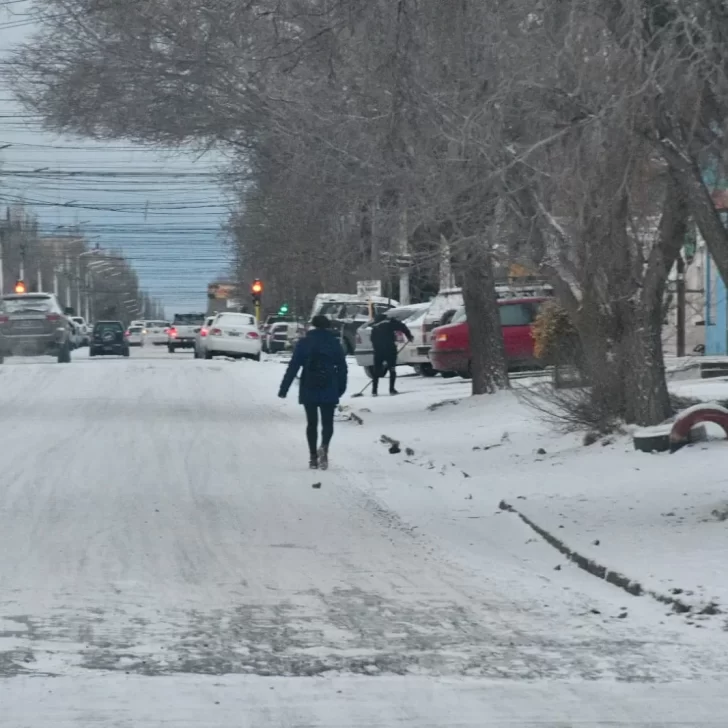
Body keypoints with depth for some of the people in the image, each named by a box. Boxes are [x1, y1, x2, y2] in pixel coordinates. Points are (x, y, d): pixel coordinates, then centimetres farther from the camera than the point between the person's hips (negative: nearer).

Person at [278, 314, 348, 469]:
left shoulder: (304, 343, -1)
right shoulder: (335, 343, 2)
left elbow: (293, 367, -4)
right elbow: (342, 368, 2)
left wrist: (284, 389, -2)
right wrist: (341, 388, 10)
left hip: (308, 391, 0)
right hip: (329, 391, 0)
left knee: (312, 423, 11)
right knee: (327, 422, 5)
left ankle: (313, 456, 7)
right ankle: (324, 447, -22)